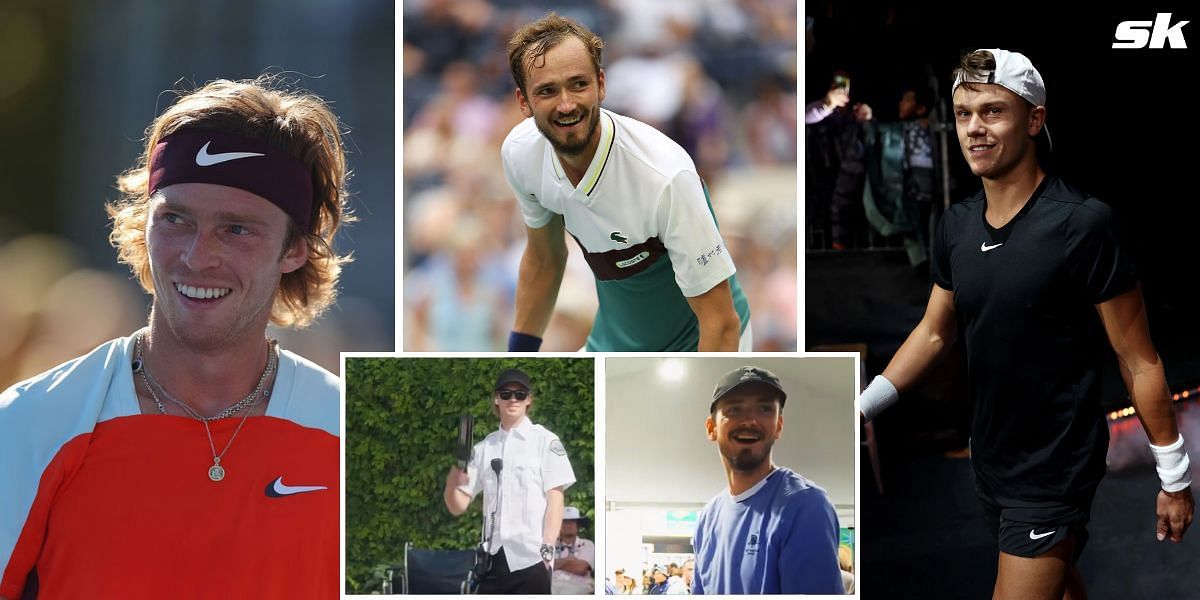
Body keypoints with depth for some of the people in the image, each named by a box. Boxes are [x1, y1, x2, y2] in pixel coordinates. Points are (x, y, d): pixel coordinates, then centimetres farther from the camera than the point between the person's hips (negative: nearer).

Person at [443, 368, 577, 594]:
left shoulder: (545, 441, 1)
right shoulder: (484, 447, 14)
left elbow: (555, 499, -2)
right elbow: (458, 506, 10)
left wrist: (546, 550, -12)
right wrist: (451, 484, -13)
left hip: (530, 558, -5)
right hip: (494, 558, 5)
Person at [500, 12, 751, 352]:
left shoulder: (666, 176, -32)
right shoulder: (519, 154, -12)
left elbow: (722, 323, -26)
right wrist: (519, 354, 14)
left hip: (694, 349, -5)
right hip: (609, 347, 5)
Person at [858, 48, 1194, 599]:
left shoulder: (1083, 224, -18)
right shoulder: (956, 227, 1)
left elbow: (1138, 362, -12)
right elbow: (935, 332, 16)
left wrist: (1174, 477, -9)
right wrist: (859, 406, 7)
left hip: (1056, 473, -7)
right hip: (990, 464, 7)